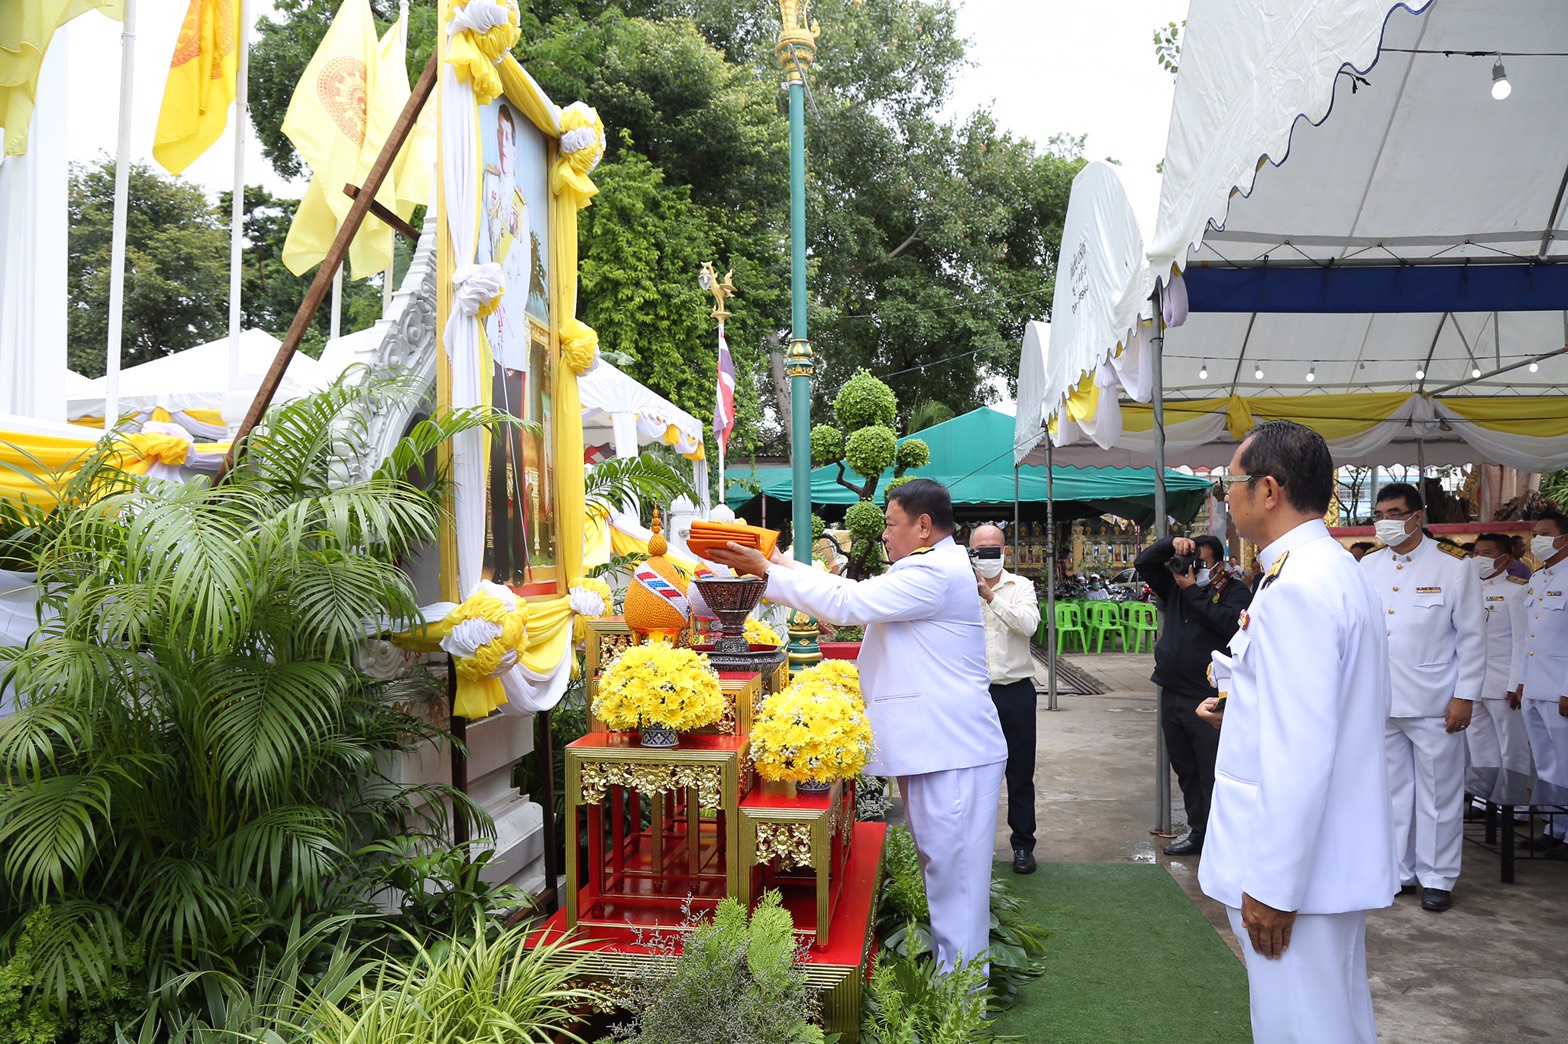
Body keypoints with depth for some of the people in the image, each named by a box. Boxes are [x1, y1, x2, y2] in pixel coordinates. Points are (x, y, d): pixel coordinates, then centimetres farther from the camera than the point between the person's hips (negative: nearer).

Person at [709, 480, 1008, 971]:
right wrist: (784, 566, 12)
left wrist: (767, 571, -13)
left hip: (952, 752, -11)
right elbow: (855, 589, 18)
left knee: (953, 873, -4)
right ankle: (945, 969, 27)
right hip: (932, 747, 11)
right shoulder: (929, 571, 19)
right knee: (937, 866, 16)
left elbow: (847, 602, -20)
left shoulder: (937, 573, -17)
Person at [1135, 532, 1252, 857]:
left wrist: (1193, 590, -17)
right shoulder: (1176, 584, 13)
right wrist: (1171, 544, -4)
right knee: (1186, 772, 17)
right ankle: (1198, 832, 29)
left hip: (1207, 701, -7)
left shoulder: (1236, 592, -4)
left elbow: (1230, 623, -22)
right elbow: (1143, 563, 11)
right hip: (1172, 696, 7)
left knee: (1213, 778, -4)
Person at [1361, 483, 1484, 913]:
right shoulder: (1367, 567, 6)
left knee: (1438, 793, 5)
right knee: (1391, 790, 11)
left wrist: (1465, 696, -7)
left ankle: (1437, 878, 19)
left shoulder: (1452, 567, -4)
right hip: (1379, 701, 3)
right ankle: (1397, 871, 24)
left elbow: (1472, 636, -3)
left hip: (1434, 703, -3)